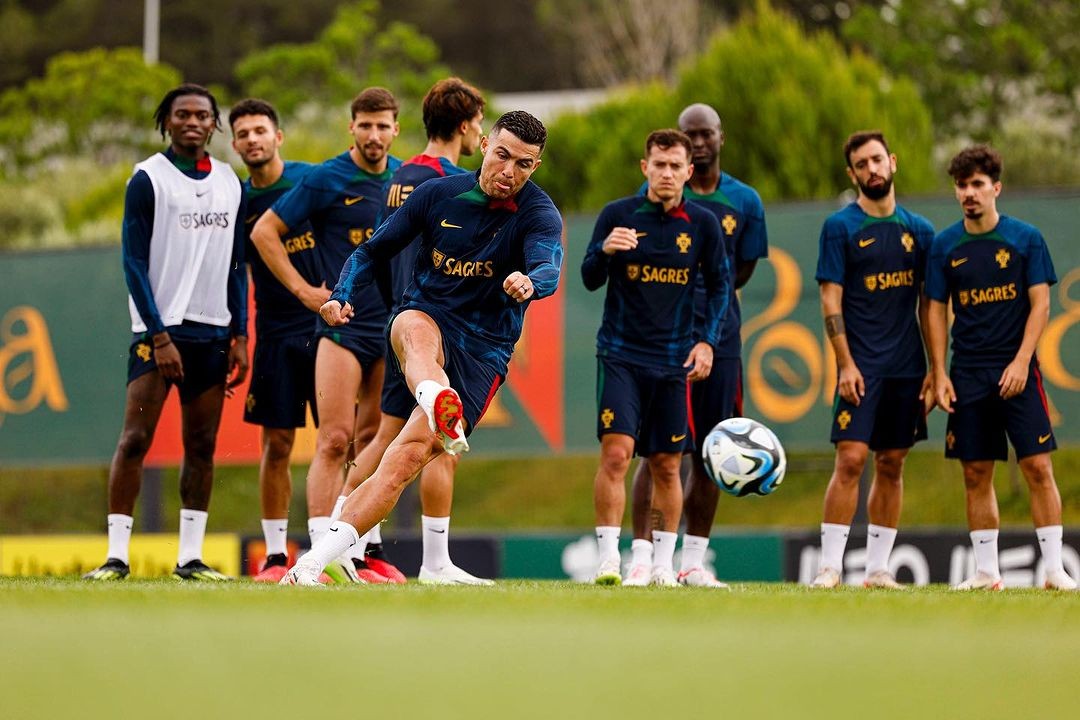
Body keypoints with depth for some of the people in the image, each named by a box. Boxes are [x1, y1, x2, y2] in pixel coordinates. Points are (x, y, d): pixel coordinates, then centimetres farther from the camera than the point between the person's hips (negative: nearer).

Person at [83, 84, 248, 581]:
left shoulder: (230, 182, 12)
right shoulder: (148, 179, -3)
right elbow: (134, 263, -6)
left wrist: (239, 335, 7)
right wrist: (159, 336, -12)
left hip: (213, 331, 5)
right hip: (159, 330, -5)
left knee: (202, 445, 4)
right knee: (136, 438, -10)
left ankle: (190, 557, 8)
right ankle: (117, 555, -8)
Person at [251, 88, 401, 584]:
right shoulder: (325, 180, -6)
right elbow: (264, 231, -2)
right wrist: (302, 289, -6)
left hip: (393, 326, 5)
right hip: (342, 324, -5)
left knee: (375, 442, 7)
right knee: (335, 440, -13)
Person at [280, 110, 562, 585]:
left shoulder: (539, 215, -5)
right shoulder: (438, 194, 4)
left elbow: (549, 267, -26)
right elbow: (375, 250, 13)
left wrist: (530, 282, -50)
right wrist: (344, 294, -6)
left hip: (483, 351, -1)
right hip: (422, 316, 1)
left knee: (409, 457, -18)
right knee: (419, 331, -38)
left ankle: (312, 563, -19)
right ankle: (439, 405, -73)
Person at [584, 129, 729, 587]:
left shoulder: (702, 224, 3)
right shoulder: (618, 214, -2)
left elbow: (719, 286, 11)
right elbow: (590, 279, -2)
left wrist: (706, 341, -2)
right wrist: (605, 250, -24)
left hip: (673, 360, 2)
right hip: (621, 355, -2)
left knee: (666, 466, 6)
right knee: (616, 452, -15)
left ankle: (663, 563, 17)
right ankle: (608, 557, -12)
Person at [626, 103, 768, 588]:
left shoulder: (744, 201, 9)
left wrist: (704, 296, 8)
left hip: (720, 339, 3)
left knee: (709, 454, 5)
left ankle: (693, 562, 12)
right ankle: (641, 557, -8)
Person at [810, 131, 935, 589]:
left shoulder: (918, 230, 11)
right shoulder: (840, 227, 0)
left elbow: (927, 305, 13)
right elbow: (831, 300, -4)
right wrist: (845, 363, -12)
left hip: (907, 368, 4)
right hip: (862, 366, -4)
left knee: (891, 465, 6)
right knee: (850, 459, -12)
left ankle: (877, 567, 10)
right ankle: (830, 565, -9)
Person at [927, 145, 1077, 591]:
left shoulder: (1026, 238, 0)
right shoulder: (945, 246, 5)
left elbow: (1040, 304, -2)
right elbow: (937, 311, 8)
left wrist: (1021, 362, -13)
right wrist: (939, 375, 1)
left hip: (1016, 371, -2)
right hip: (968, 375, 2)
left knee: (1038, 467, -8)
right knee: (976, 475, 4)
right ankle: (986, 572, 10)